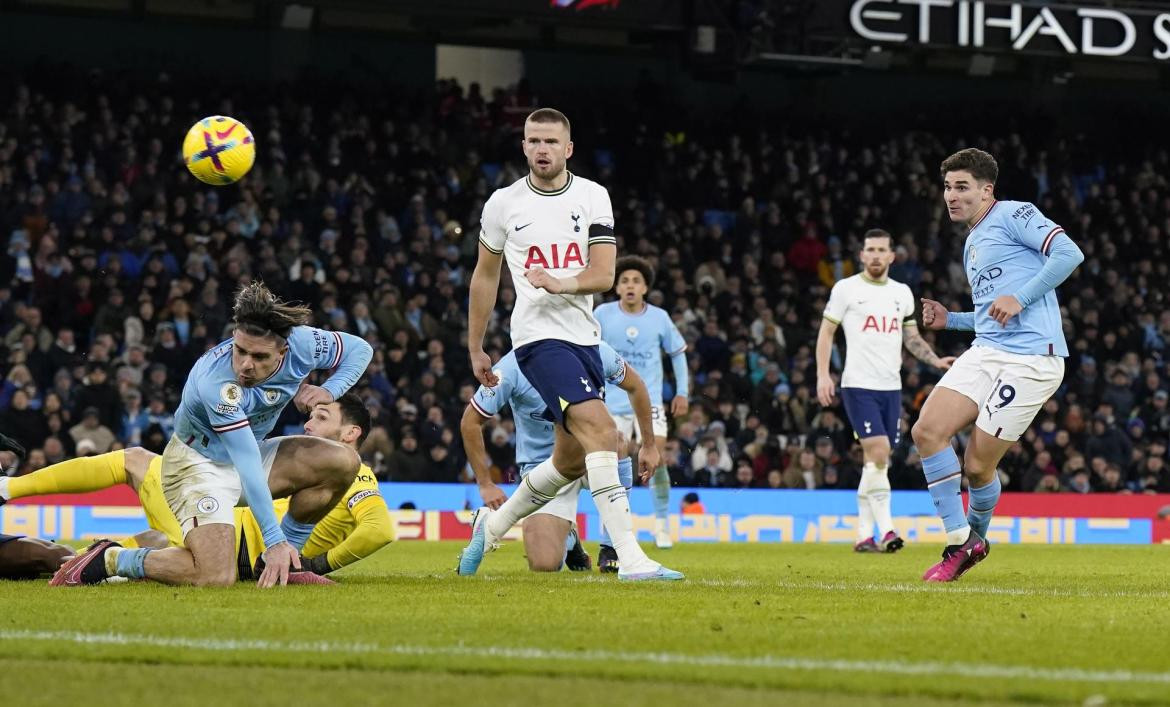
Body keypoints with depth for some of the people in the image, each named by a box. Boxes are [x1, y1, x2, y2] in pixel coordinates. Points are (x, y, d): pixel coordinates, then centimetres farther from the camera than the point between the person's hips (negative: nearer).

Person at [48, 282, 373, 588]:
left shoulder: (302, 343, -20)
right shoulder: (215, 383, -37)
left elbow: (359, 350, 1)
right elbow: (247, 465, -37)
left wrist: (329, 390, -18)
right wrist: (274, 541, -37)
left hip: (251, 452, 7)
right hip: (198, 461, -7)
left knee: (343, 461, -12)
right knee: (215, 578, -26)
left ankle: (287, 564, 4)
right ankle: (111, 559, -4)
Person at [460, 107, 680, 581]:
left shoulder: (592, 197, 5)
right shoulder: (503, 203, 2)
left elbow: (604, 275, -2)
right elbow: (485, 276, 14)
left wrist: (563, 283, -23)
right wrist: (475, 349, 17)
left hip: (585, 336, 5)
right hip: (539, 335, -5)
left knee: (570, 460, 13)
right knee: (601, 430, -23)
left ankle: (492, 524, 37)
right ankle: (629, 557, -27)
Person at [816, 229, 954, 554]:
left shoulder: (902, 293, 13)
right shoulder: (846, 288, 0)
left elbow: (911, 337, 21)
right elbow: (826, 332, 3)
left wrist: (936, 360, 5)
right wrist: (823, 374, -7)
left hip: (891, 386, 5)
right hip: (858, 384, -5)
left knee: (877, 461, 5)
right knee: (878, 452, -19)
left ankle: (864, 534, 11)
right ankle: (885, 529, -20)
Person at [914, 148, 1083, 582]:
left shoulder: (1013, 215, -2)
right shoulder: (972, 245, 25)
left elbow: (1069, 253, -15)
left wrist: (1019, 298, -19)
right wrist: (949, 320, 18)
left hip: (1031, 359, -8)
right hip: (985, 352, 8)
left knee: (978, 465, -7)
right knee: (927, 431, -11)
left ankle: (975, 534, 23)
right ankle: (961, 542, -1)